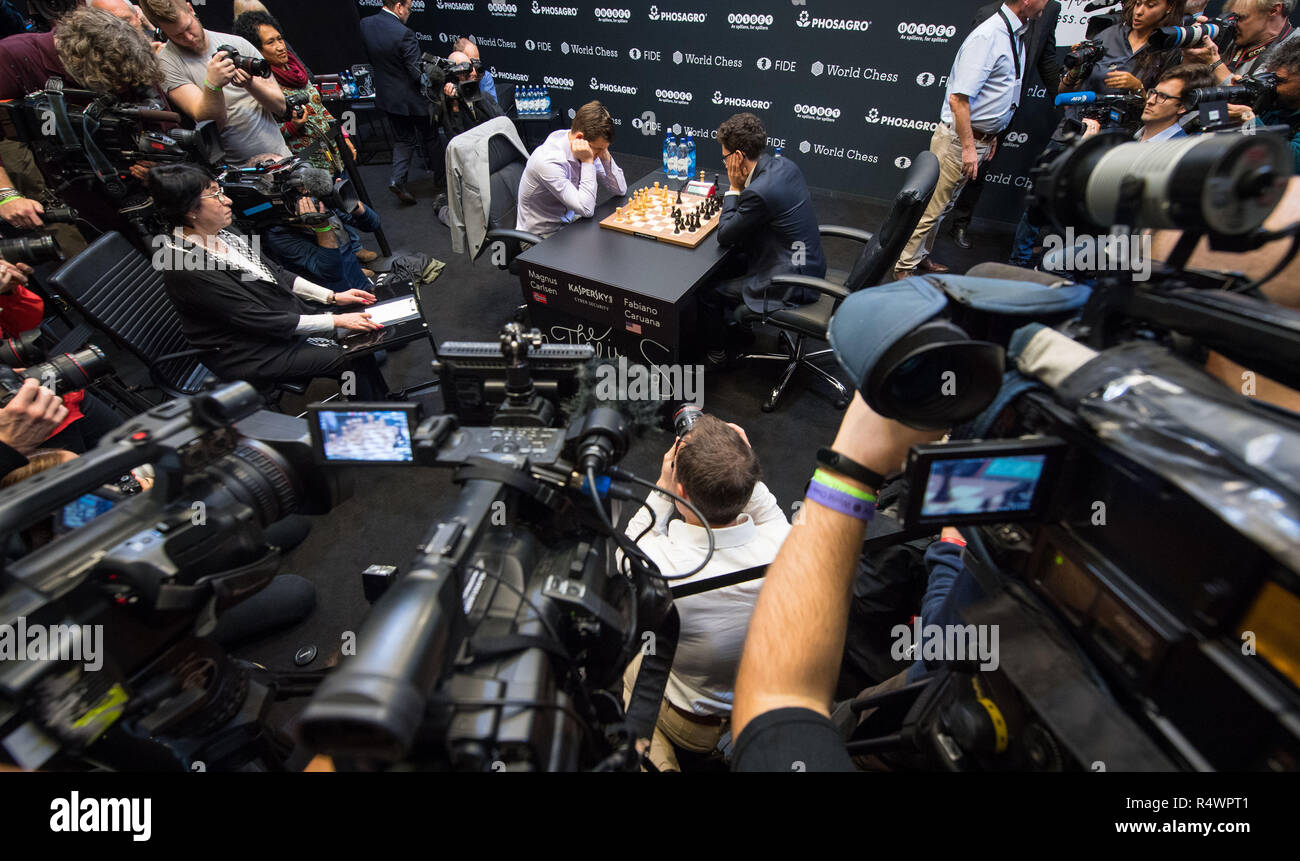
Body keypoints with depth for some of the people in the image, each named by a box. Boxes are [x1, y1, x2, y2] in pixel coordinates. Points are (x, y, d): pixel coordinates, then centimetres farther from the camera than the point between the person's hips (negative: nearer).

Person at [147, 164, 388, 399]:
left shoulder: (221, 235, 1)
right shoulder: (186, 270, -25)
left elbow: (274, 273, 10)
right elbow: (260, 321, -25)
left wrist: (332, 296, 1)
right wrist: (337, 321, -24)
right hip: (249, 355, -8)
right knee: (354, 361, -16)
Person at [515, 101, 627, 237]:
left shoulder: (592, 147, -4)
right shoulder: (548, 161, -28)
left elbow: (620, 189, -3)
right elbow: (586, 209, -31)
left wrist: (606, 156, -15)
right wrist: (588, 162, -28)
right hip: (543, 237, -7)